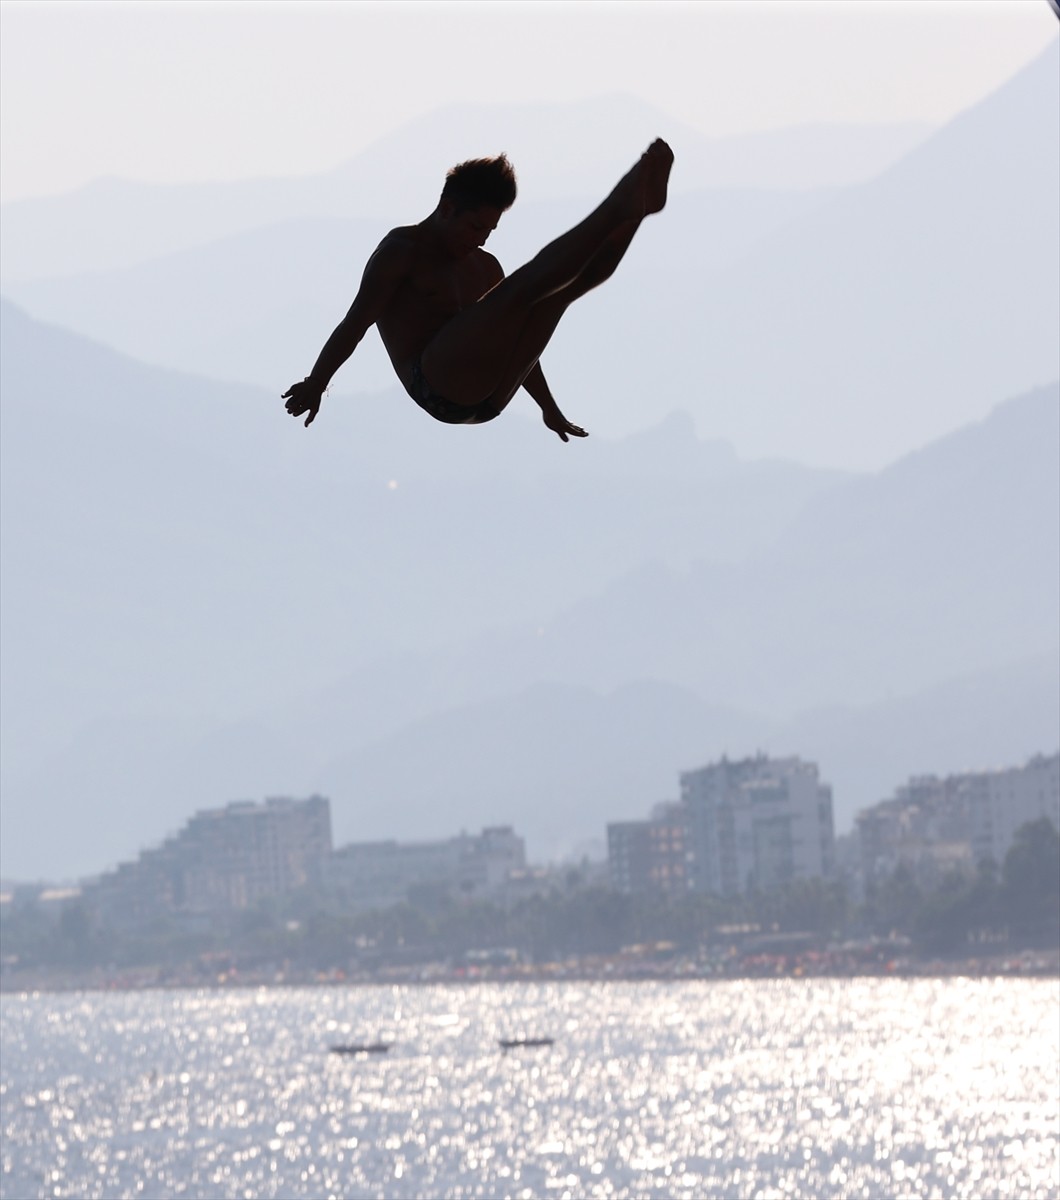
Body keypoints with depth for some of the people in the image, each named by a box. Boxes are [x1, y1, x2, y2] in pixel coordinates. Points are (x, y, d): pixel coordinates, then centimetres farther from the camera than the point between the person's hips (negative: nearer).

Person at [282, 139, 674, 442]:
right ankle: (621, 206, -35)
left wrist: (550, 409, 33)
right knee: (523, 285, -24)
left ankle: (637, 206, -27)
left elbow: (516, 342, 33)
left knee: (563, 280, -6)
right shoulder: (401, 251, 4)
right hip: (436, 390, -7)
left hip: (488, 399, 7)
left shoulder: (484, 266, 27)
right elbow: (356, 322, -3)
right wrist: (314, 386, -8)